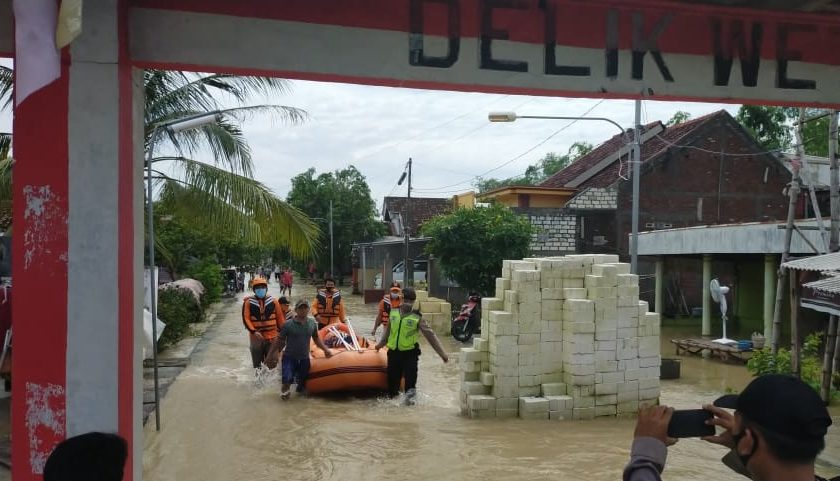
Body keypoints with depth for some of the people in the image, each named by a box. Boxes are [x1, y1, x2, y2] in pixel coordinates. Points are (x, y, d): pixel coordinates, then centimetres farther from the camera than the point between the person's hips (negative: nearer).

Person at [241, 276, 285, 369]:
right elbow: (246, 318, -7)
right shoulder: (248, 302, -2)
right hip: (256, 337, 0)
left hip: (272, 337, 0)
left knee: (272, 363, 3)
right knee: (257, 364, 12)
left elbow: (280, 318, 5)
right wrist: (253, 331, -20)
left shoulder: (273, 301, 2)